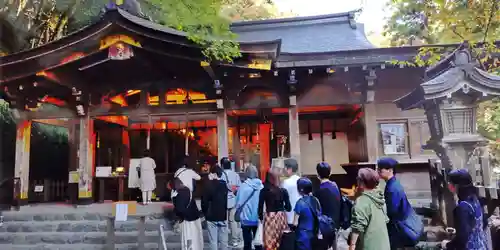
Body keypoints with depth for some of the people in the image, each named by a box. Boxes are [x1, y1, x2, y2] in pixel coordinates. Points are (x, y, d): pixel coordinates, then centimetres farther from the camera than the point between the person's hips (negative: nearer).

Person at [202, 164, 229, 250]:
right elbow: (225, 200, 11)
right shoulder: (224, 184, 5)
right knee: (223, 240, 10)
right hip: (223, 216, 5)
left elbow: (204, 201, -10)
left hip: (212, 217, -5)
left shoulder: (209, 185, -13)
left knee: (213, 241, 1)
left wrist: (205, 212, 5)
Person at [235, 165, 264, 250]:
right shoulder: (261, 186, -8)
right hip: (258, 219, 2)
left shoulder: (243, 186, -15)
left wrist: (238, 211, 9)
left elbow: (239, 203, -11)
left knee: (247, 243, 9)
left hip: (246, 219, -2)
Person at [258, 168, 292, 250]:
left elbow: (260, 207, -4)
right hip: (281, 217, 1)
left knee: (270, 243, 6)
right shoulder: (283, 191, -5)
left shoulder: (264, 191, -7)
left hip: (269, 217, -1)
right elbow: (288, 208, -1)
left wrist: (261, 217, 11)